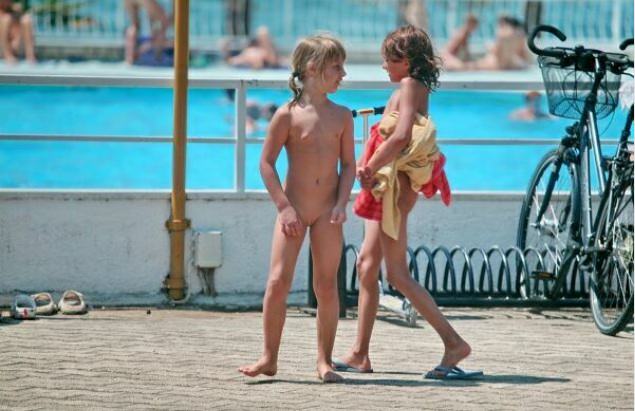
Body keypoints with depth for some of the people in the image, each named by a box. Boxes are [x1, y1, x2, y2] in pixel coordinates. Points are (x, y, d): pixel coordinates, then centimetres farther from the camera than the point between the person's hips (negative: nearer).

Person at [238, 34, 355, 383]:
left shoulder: (341, 116, 5)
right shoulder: (288, 114, -6)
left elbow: (348, 165, 7)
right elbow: (266, 163, -4)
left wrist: (341, 204, -7)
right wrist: (284, 207, -10)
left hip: (327, 211, 3)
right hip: (293, 209, -3)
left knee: (327, 286, 2)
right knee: (279, 281, -8)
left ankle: (324, 361, 10)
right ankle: (269, 358, 0)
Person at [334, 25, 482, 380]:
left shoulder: (409, 86, -13)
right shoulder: (415, 88, 16)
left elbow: (401, 136, -27)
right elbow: (396, 135, 13)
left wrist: (370, 167, -16)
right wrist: (370, 167, -2)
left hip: (397, 184, -10)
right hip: (388, 185, 10)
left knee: (397, 272, -9)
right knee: (367, 264, 11)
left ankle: (454, 342, -12)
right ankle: (360, 354, 16)